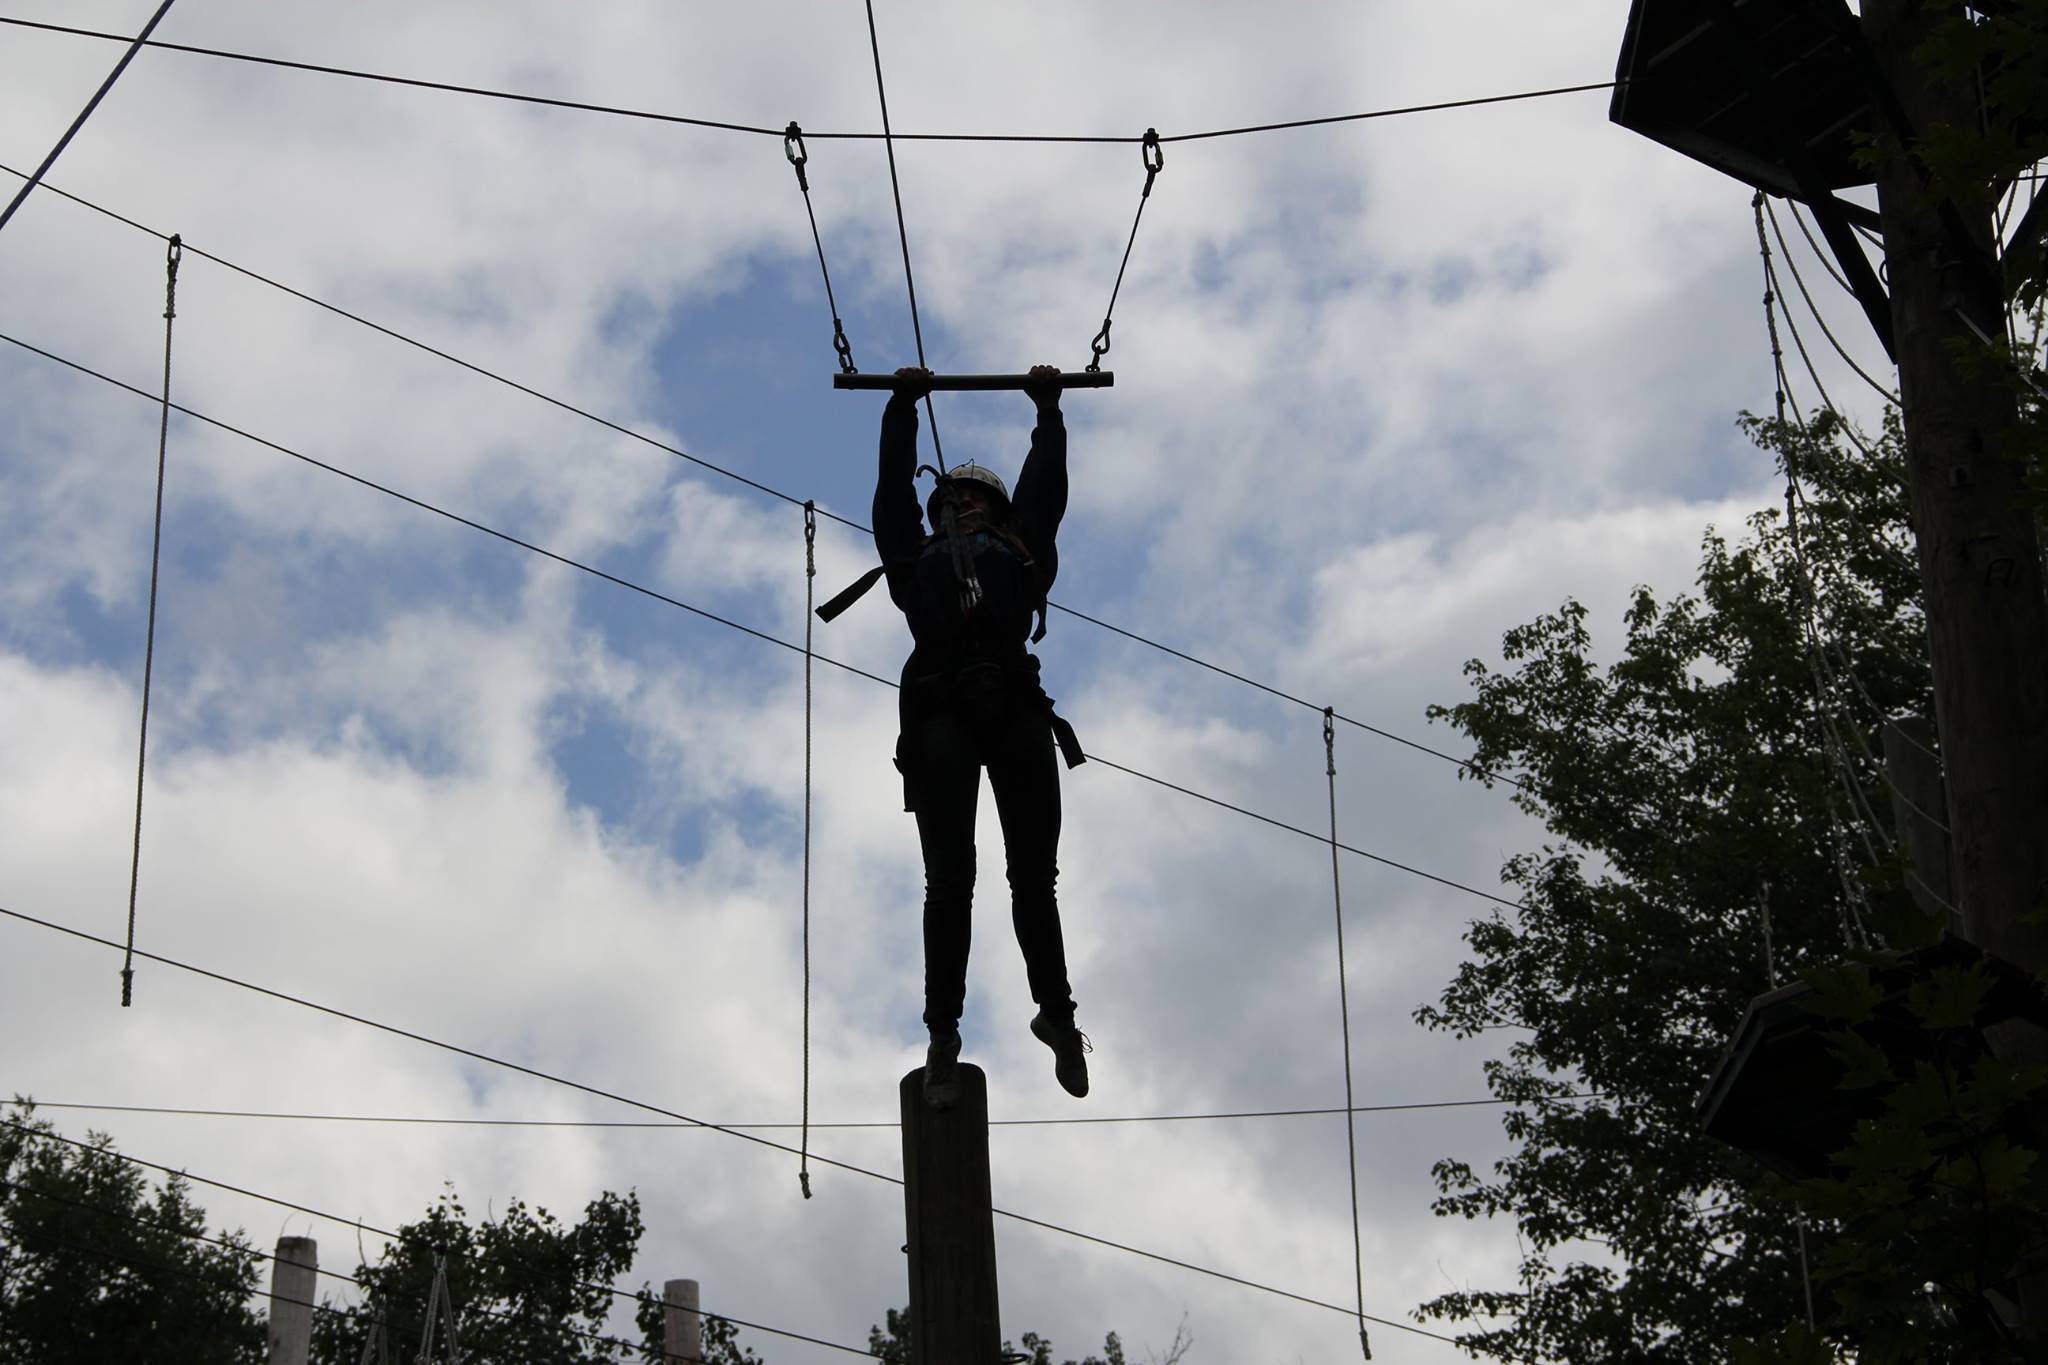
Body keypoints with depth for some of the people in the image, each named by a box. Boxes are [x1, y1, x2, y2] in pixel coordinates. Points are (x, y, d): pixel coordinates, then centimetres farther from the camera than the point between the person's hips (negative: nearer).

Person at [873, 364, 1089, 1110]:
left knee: (1034, 875, 1)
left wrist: (1049, 406, 46)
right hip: (941, 709, -1)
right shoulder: (919, 558, 30)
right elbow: (894, 484, 37)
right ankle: (943, 1033, -13)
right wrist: (902, 406, 47)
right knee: (949, 878, -10)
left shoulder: (1019, 553, 31)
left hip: (1015, 706, 1)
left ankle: (1056, 1009, 13)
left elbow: (1046, 482, 36)